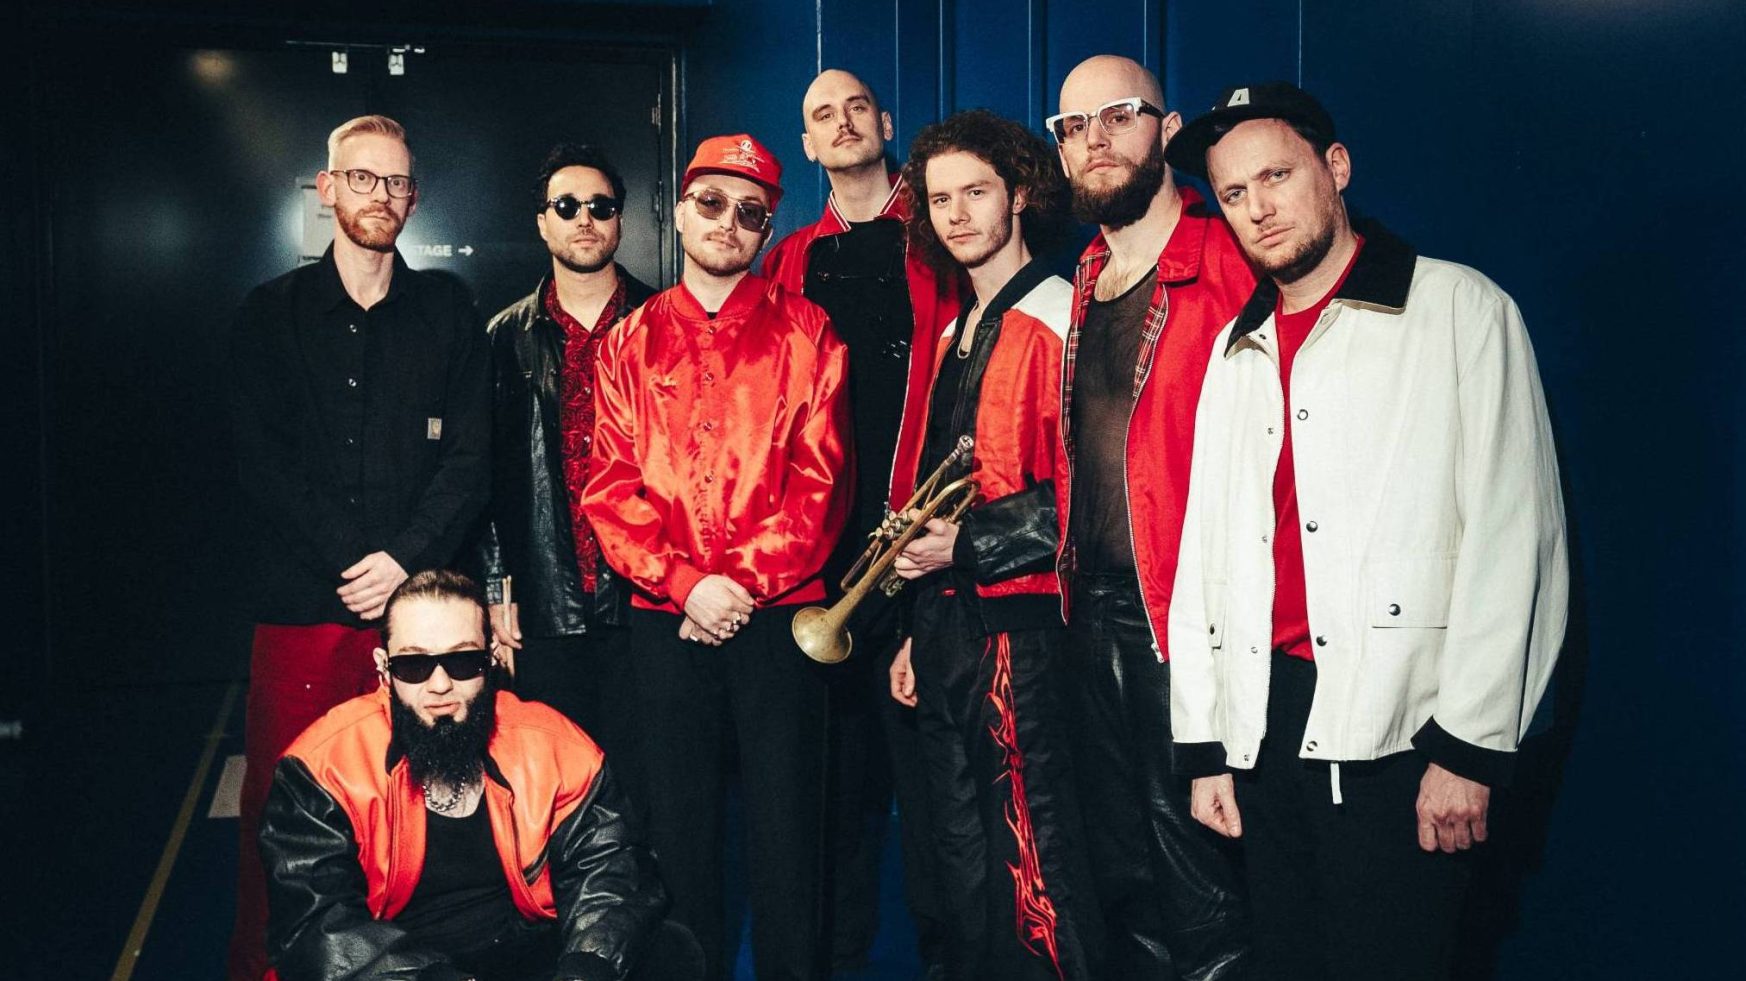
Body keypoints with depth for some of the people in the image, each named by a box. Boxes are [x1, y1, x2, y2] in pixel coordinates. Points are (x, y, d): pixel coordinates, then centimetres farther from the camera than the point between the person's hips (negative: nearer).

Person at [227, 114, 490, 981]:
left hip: (421, 602, 0)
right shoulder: (273, 312, 10)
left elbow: (468, 459, 3)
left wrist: (404, 561, -10)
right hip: (301, 606, 0)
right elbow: (263, 464, 2)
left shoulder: (447, 311, 11)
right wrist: (353, 562, -9)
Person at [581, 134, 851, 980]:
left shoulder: (804, 332, 5)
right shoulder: (630, 342, 10)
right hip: (665, 621, 2)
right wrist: (685, 583, -11)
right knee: (679, 830, 9)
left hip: (779, 614, -1)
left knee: (786, 832, 3)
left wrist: (745, 579, -12)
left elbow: (821, 478, -2)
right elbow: (609, 487, 2)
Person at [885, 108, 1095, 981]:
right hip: (942, 624, 8)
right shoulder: (952, 336, 17)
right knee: (963, 869, 17)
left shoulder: (1058, 320, -9)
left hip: (1018, 624, -8)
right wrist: (920, 629, 17)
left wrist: (969, 545, -18)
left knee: (1036, 872, -3)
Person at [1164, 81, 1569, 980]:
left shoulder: (1460, 309, -1)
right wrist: (1204, 747, 9)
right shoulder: (1233, 351, 15)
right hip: (1264, 735, 5)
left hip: (1396, 739, -5)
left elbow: (1509, 531, -8)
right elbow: (1201, 551, 13)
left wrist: (1468, 747, -13)